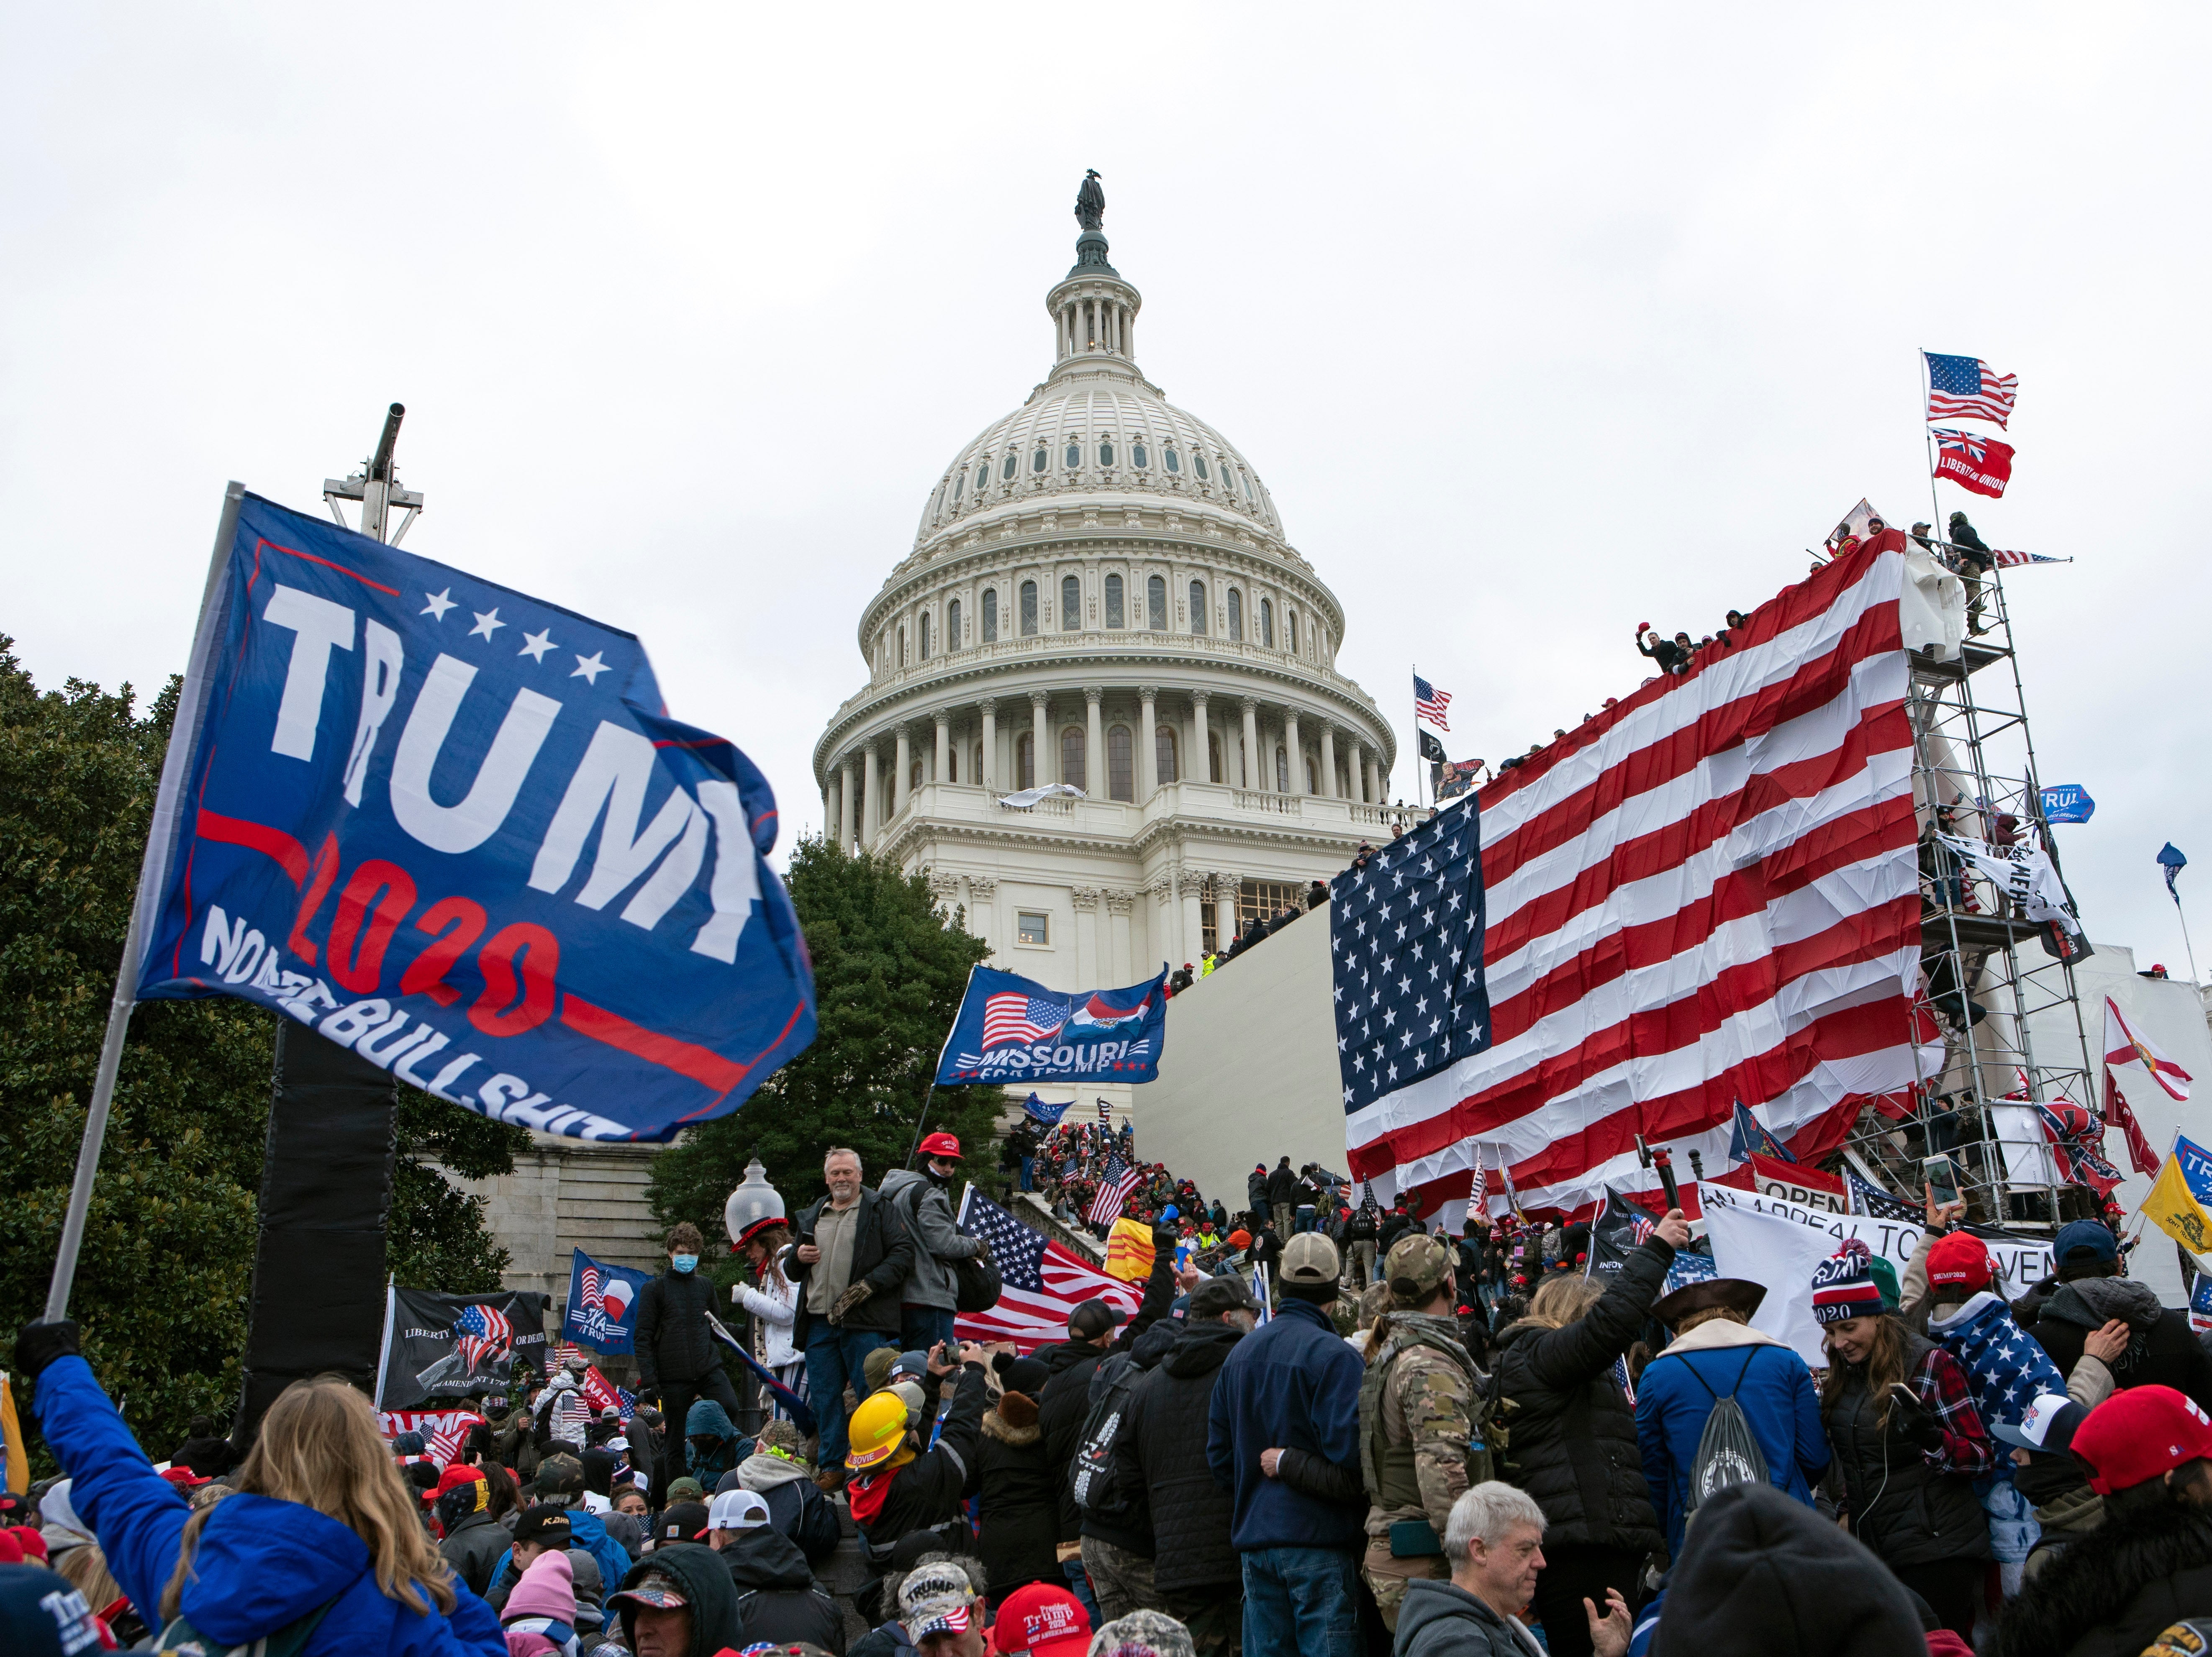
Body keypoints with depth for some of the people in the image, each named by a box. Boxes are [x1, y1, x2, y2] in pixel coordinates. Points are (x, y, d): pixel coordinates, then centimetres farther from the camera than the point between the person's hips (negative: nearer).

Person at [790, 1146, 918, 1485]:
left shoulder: (880, 1210, 3)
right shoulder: (812, 1217, 21)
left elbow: (903, 1253, -8)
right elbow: (793, 1271, 29)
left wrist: (867, 1286, -16)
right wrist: (798, 1256, 5)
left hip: (865, 1321, -5)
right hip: (819, 1322, 5)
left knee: (871, 1395, -4)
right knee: (824, 1397, 7)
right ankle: (831, 1467, 16)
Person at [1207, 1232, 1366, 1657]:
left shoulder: (1240, 1354, 9)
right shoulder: (1333, 1355, -13)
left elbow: (1219, 1455, 14)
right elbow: (1349, 1461, -22)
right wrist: (1289, 1463, -9)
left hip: (1254, 1539, 7)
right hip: (1319, 1540, -6)